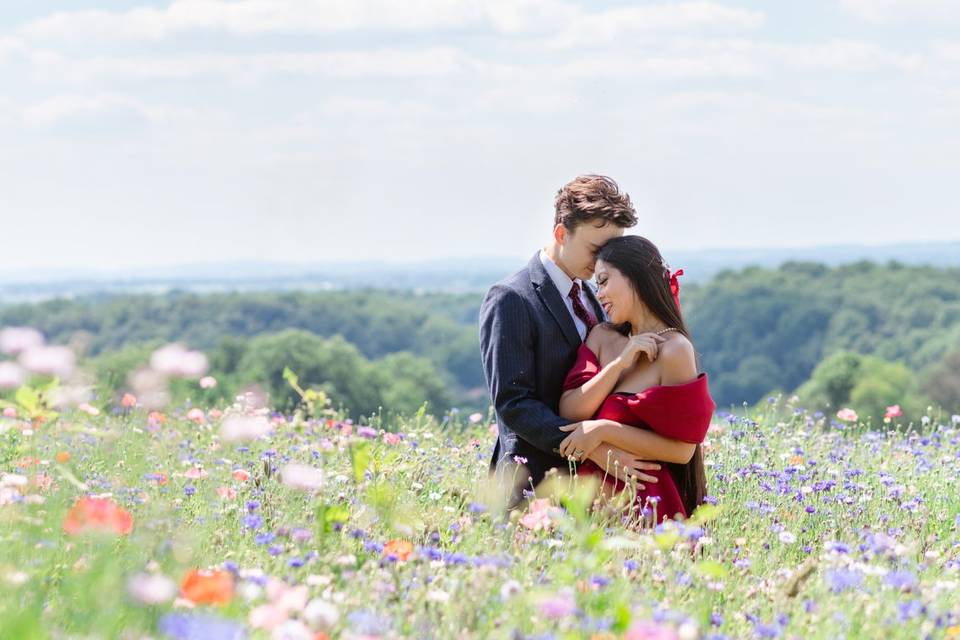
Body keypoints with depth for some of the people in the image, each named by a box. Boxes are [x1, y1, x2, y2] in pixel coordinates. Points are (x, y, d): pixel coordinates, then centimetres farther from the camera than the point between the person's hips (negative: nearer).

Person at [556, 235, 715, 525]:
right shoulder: (602, 337, 7)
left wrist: (605, 430, -18)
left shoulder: (675, 349, -12)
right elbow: (568, 412, -5)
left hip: (643, 501, -6)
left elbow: (682, 450, -15)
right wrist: (620, 363, -14)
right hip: (592, 493, 6)